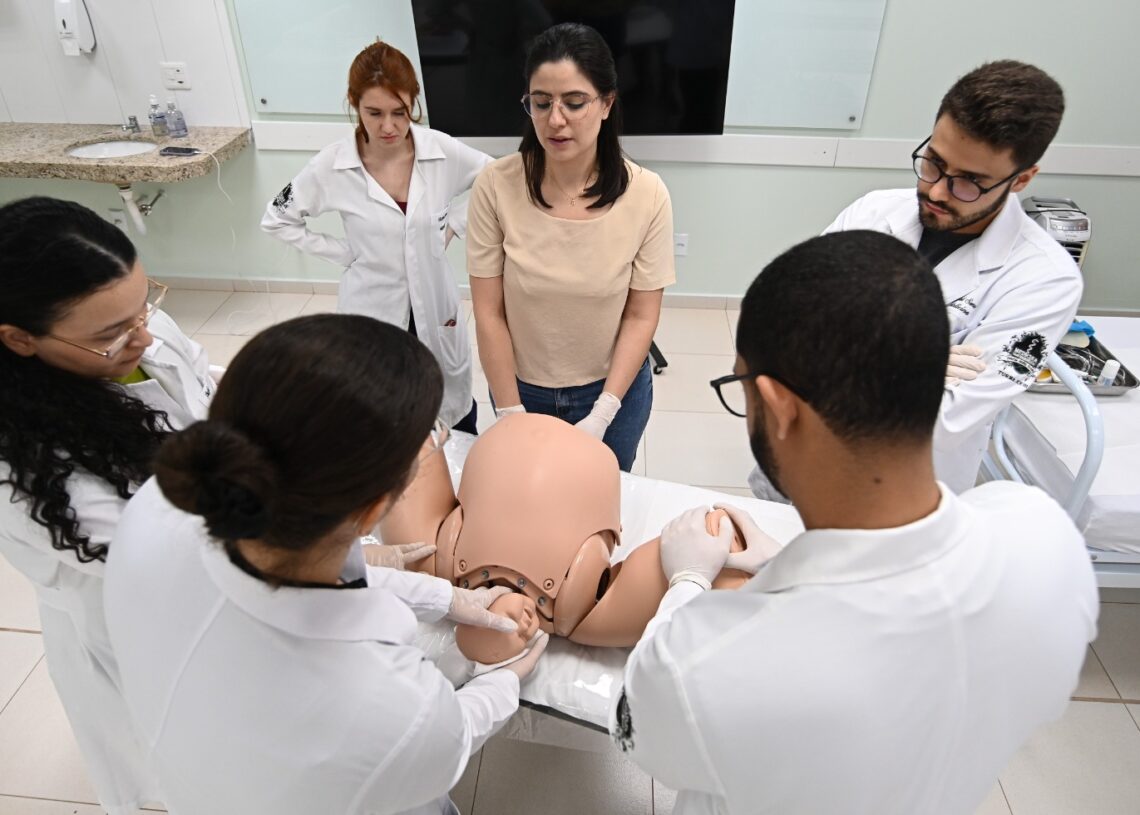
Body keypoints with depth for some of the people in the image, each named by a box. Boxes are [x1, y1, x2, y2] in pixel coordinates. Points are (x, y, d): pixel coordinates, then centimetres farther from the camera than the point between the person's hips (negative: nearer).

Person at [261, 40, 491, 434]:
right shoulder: (332, 165, -13)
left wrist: (455, 224, -2)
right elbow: (276, 219, 0)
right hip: (372, 309, -1)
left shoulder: (442, 151, -12)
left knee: (458, 416, 16)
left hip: (434, 305, 1)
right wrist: (344, 252, -6)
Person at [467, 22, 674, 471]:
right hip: (521, 388, 1)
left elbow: (641, 316, -11)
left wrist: (601, 415, -16)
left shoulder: (646, 194, -17)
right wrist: (511, 413, -12)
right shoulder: (495, 187, -19)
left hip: (614, 389, 0)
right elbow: (488, 313, -13)